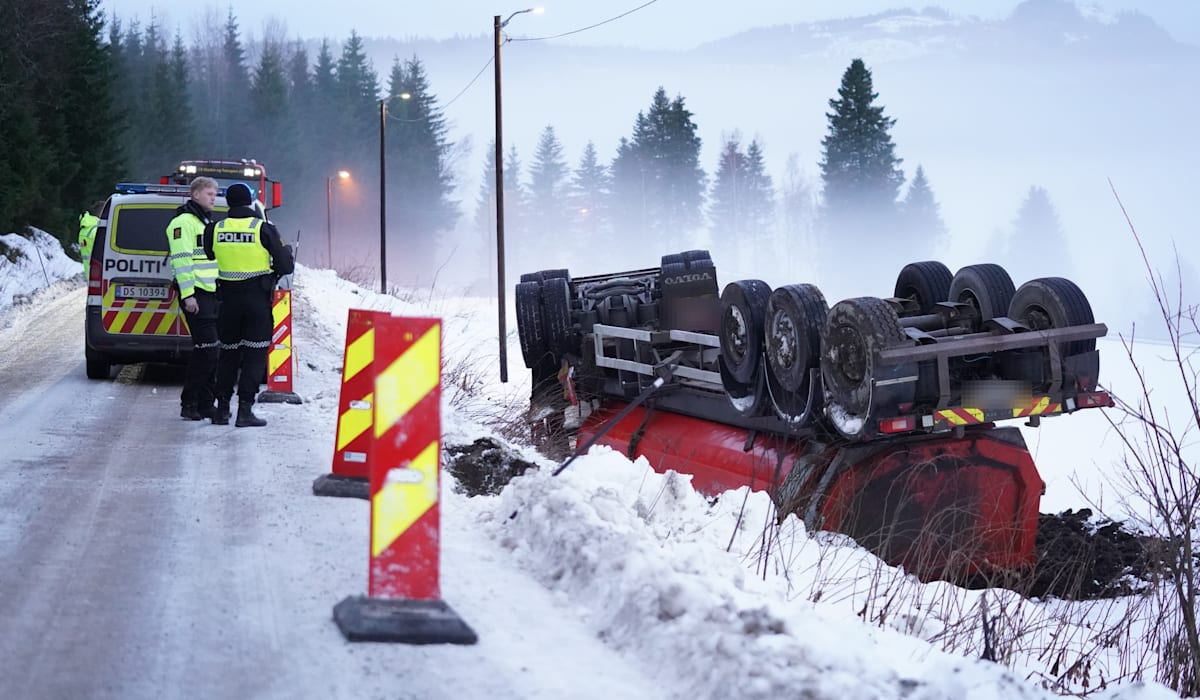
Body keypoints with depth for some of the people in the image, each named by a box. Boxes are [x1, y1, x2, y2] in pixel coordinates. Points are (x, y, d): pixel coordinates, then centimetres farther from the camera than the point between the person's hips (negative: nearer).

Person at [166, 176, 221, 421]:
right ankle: (189, 404, -8)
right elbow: (181, 260, -16)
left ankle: (205, 404, 14)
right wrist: (188, 294, -22)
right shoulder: (184, 222, -9)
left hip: (213, 293, 10)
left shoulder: (208, 221, 22)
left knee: (213, 350, 9)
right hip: (196, 294, -10)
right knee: (206, 348, -13)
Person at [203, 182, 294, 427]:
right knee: (255, 354, 1)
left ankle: (222, 409, 14)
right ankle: (245, 409, -5)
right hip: (257, 298, -3)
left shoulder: (215, 230, 0)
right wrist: (287, 251, 13)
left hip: (228, 298, 3)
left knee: (228, 353, 14)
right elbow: (285, 267, -7)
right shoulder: (263, 228, -9)